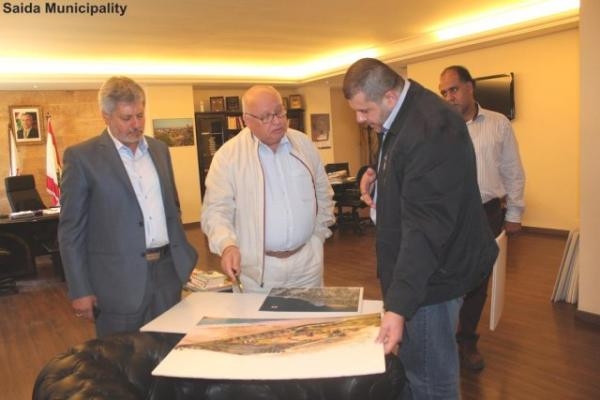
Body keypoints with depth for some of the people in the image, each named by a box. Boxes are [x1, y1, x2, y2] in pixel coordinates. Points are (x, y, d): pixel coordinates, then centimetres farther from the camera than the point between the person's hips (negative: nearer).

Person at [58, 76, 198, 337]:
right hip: (119, 281, -4)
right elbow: (71, 230, -5)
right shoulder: (81, 157, -5)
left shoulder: (159, 149, 10)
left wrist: (183, 257, 13)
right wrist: (80, 291, -7)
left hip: (168, 273, 5)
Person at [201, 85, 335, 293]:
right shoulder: (228, 155, -9)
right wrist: (227, 244, -27)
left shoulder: (304, 144, 4)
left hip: (308, 262, 4)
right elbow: (216, 209, -11)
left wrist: (318, 234, 10)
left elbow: (323, 194, 14)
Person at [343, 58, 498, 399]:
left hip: (430, 275, -10)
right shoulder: (401, 119, 8)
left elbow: (425, 226, -30)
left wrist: (398, 305, -33)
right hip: (412, 268, 10)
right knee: (409, 365, 22)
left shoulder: (430, 131, -25)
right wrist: (378, 180, 5)